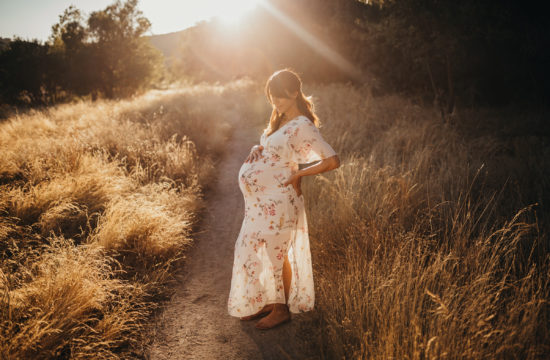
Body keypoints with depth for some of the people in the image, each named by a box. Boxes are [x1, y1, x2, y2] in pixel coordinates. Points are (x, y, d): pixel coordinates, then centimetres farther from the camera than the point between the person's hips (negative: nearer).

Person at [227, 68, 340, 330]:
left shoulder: (302, 126, -18)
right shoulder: (279, 120, 10)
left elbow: (332, 161, -24)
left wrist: (298, 174, -16)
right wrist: (257, 149, 3)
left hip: (278, 200, -9)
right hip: (261, 199, 10)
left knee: (277, 254, 5)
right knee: (252, 250, 17)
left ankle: (282, 310, 25)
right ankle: (267, 302, 35)